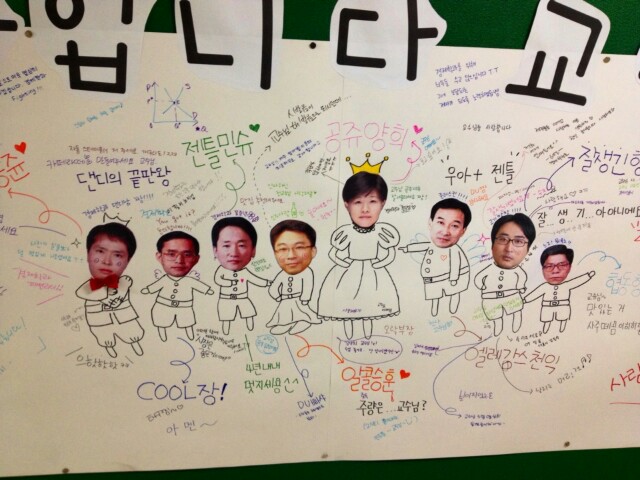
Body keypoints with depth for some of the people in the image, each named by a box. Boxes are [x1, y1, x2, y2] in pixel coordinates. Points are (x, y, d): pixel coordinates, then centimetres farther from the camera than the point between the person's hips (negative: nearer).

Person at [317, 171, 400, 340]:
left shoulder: (382, 232, -13)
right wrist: (346, 262, -21)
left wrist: (378, 263, -17)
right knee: (346, 309, 14)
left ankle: (368, 338, 39)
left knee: (369, 308, 17)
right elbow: (334, 253, -8)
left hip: (373, 276, 1)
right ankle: (348, 338, 36)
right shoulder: (345, 233, -16)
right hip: (348, 275, -1)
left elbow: (390, 253, -5)